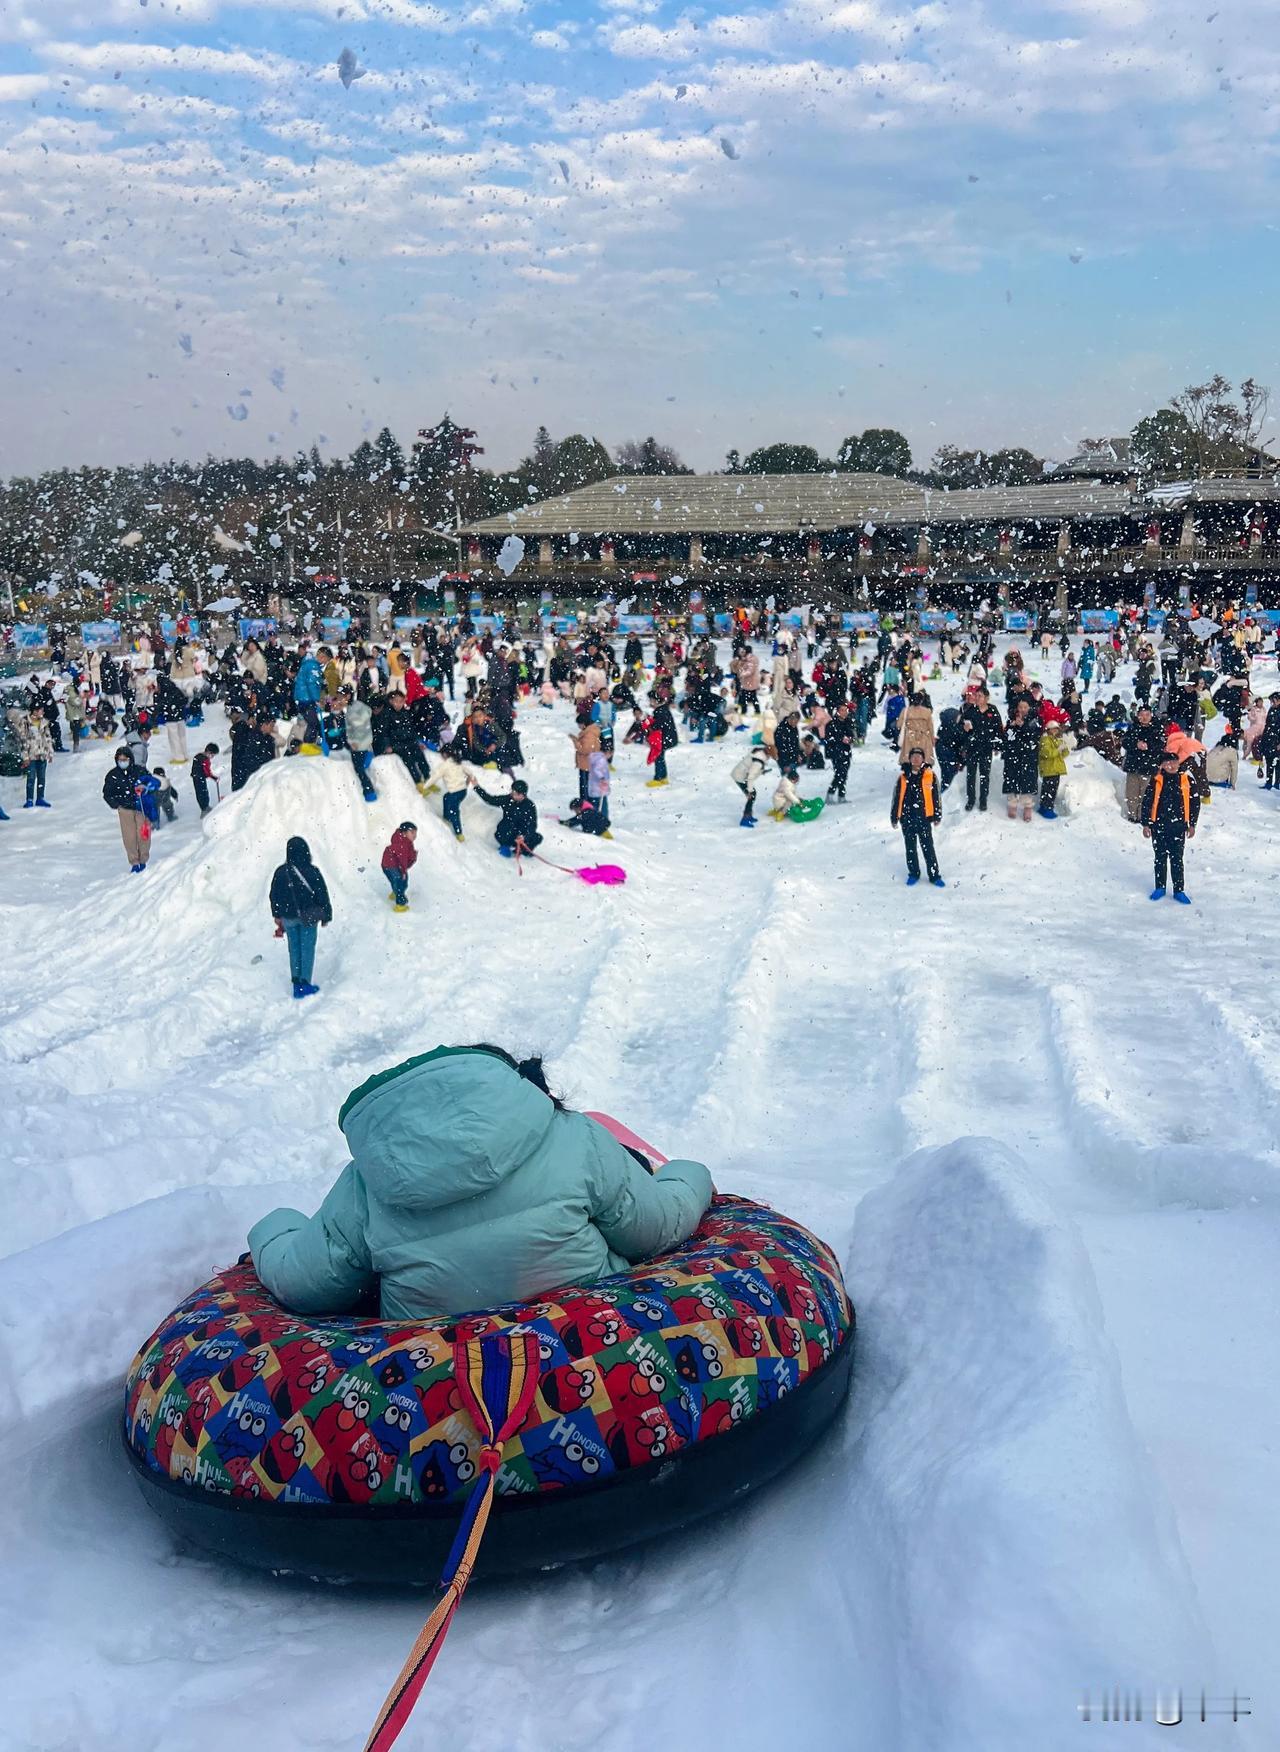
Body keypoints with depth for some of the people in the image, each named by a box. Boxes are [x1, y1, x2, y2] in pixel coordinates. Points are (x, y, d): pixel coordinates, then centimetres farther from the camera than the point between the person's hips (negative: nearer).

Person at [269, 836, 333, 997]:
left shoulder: (280, 872, -8)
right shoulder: (312, 872, -17)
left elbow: (274, 895, 4)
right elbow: (322, 895, -10)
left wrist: (277, 915, 19)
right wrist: (326, 916, 3)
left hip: (288, 917, 3)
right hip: (309, 917, -3)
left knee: (294, 949, 15)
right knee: (307, 948, 7)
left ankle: (297, 983, 17)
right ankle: (305, 984, 6)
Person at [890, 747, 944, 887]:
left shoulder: (931, 776, -2)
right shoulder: (902, 777, 3)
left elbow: (936, 797, 3)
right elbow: (896, 798, 8)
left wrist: (937, 816, 3)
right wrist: (894, 818, 9)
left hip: (924, 817, -2)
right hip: (907, 818, 2)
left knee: (928, 847, -1)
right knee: (910, 848, 11)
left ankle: (935, 876, 6)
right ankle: (913, 874, 24)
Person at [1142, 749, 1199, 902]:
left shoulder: (1186, 780, -1)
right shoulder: (1156, 781, -4)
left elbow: (1195, 803, 6)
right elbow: (1146, 802, 0)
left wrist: (1192, 825, 7)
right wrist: (1145, 824, -1)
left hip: (1178, 827, 0)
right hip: (1159, 826, 0)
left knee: (1177, 859, 4)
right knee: (1160, 858, 11)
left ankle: (1179, 890, 11)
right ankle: (1160, 888, 22)